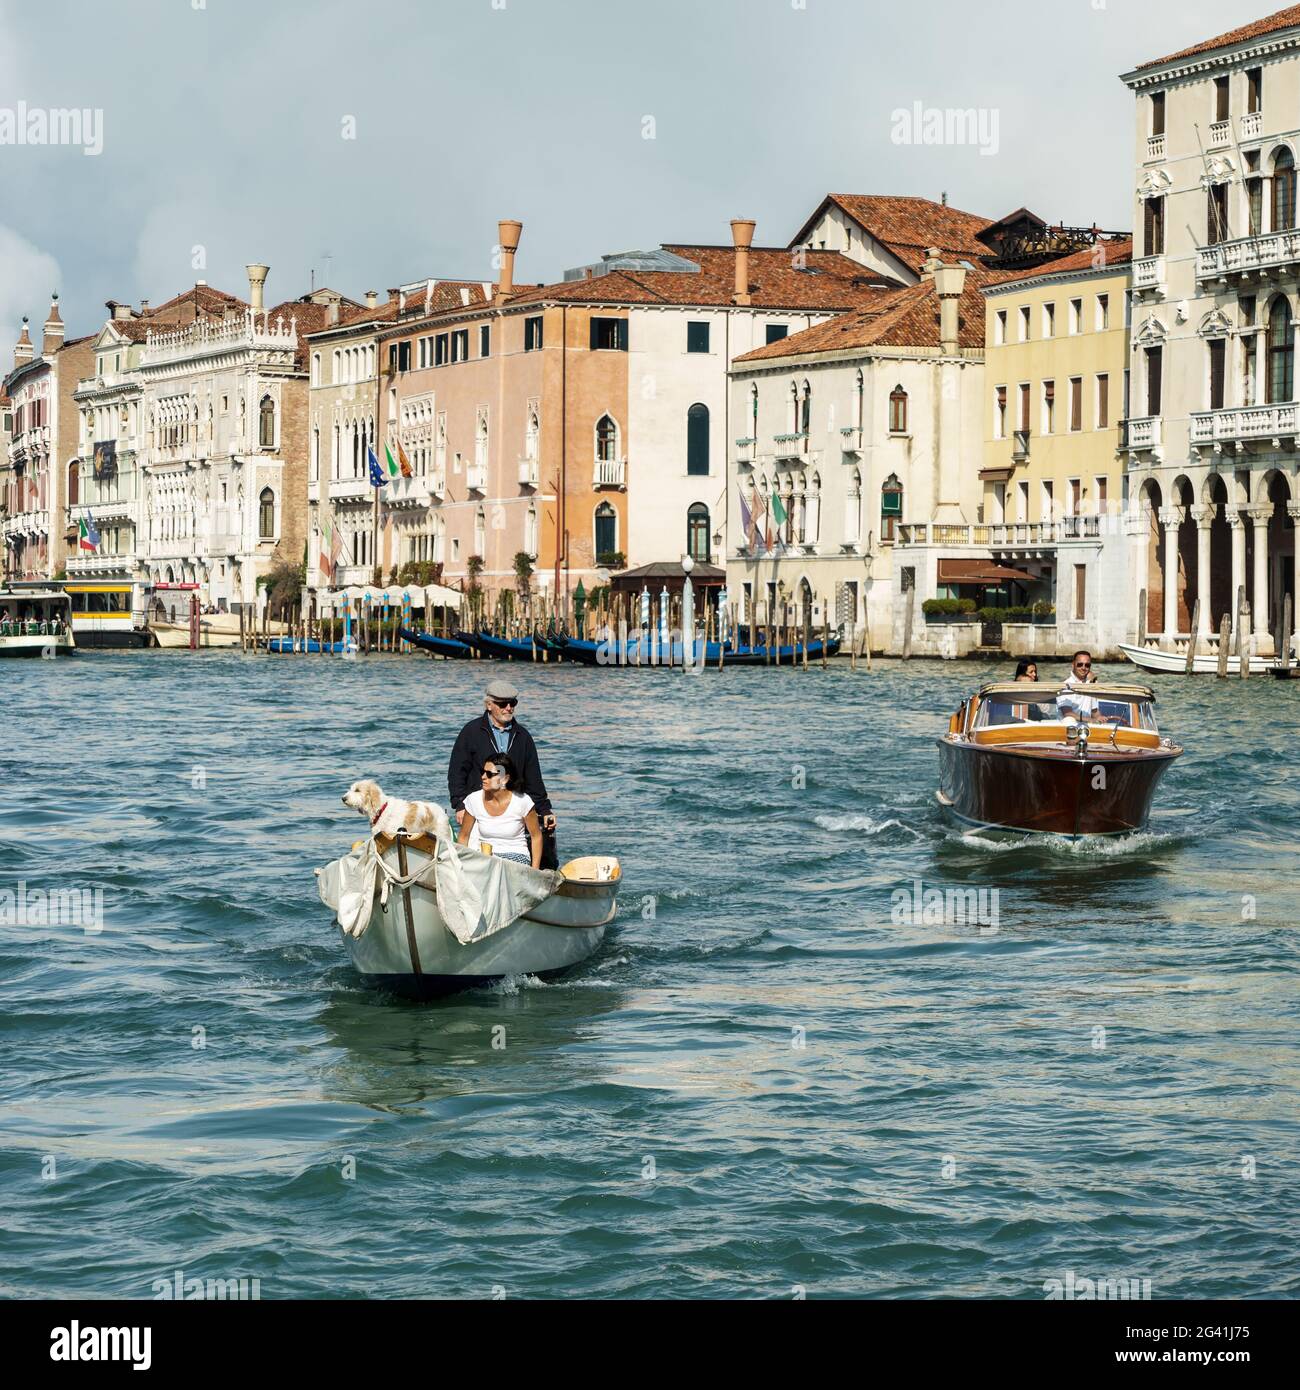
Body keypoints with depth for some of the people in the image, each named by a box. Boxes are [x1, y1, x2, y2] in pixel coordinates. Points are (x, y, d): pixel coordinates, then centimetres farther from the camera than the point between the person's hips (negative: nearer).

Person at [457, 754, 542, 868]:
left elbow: (536, 836, 0)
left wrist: (534, 871, -8)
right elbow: (463, 837, 8)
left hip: (516, 857, -2)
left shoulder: (522, 801, -11)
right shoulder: (473, 800, -4)